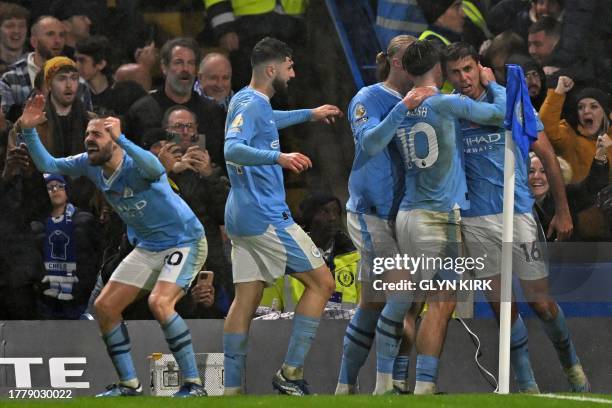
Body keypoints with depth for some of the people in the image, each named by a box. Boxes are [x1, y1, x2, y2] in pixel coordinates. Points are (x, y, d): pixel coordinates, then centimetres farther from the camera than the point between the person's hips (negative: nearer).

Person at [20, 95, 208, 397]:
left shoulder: (136, 165, -27)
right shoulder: (90, 166, -5)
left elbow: (155, 169, -51)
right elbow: (47, 165, 1)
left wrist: (120, 139, -61)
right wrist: (29, 131, -15)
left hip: (184, 241, -8)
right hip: (147, 247, 8)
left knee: (159, 302, -29)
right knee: (104, 307, 2)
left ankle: (193, 384, -19)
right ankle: (129, 384, 14)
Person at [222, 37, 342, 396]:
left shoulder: (248, 101, 16)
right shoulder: (252, 105, -14)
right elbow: (232, 149, -31)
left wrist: (309, 115, 49)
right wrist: (278, 157, -44)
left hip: (242, 217, 10)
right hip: (265, 216, -10)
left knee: (246, 299, 7)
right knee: (321, 282, -4)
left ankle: (231, 389, 4)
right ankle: (291, 373, -7)